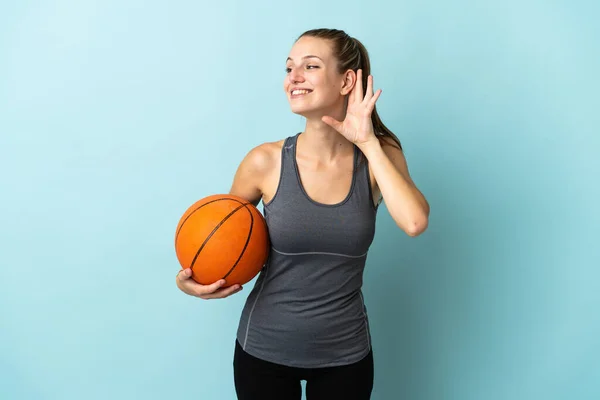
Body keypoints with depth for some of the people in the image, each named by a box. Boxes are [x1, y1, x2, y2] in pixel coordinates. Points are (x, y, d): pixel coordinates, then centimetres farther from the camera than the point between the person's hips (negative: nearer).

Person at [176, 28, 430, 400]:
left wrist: (368, 143, -22)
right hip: (264, 349, 0)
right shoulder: (265, 162, -12)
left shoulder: (379, 157, -8)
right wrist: (190, 278, -15)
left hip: (345, 354, 1)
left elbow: (415, 222, -26)